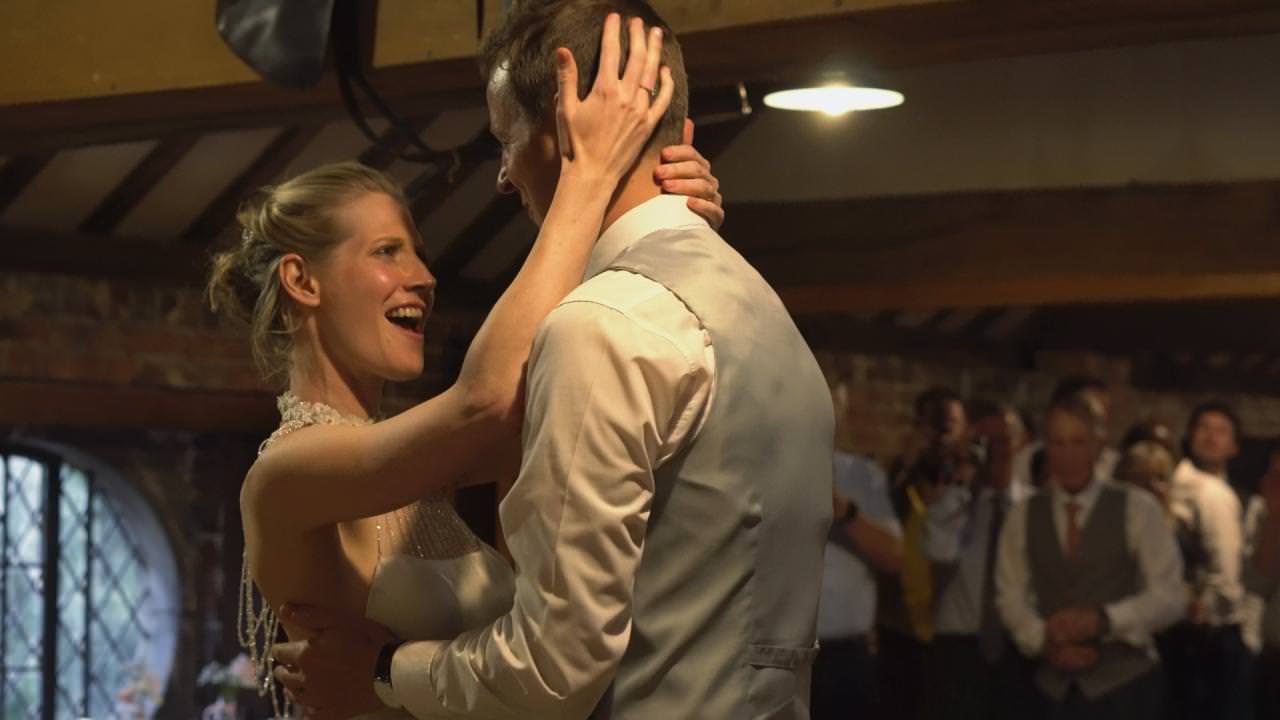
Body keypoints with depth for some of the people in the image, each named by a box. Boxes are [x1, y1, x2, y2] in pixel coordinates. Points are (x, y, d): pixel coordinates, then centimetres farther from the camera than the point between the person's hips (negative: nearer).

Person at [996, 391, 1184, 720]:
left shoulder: (1137, 508, 0)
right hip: (1054, 687, 3)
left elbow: (1168, 597, -4)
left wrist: (1102, 620, -17)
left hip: (1125, 683, -3)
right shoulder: (1023, 516, 9)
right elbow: (1010, 596, 6)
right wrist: (1044, 639, -12)